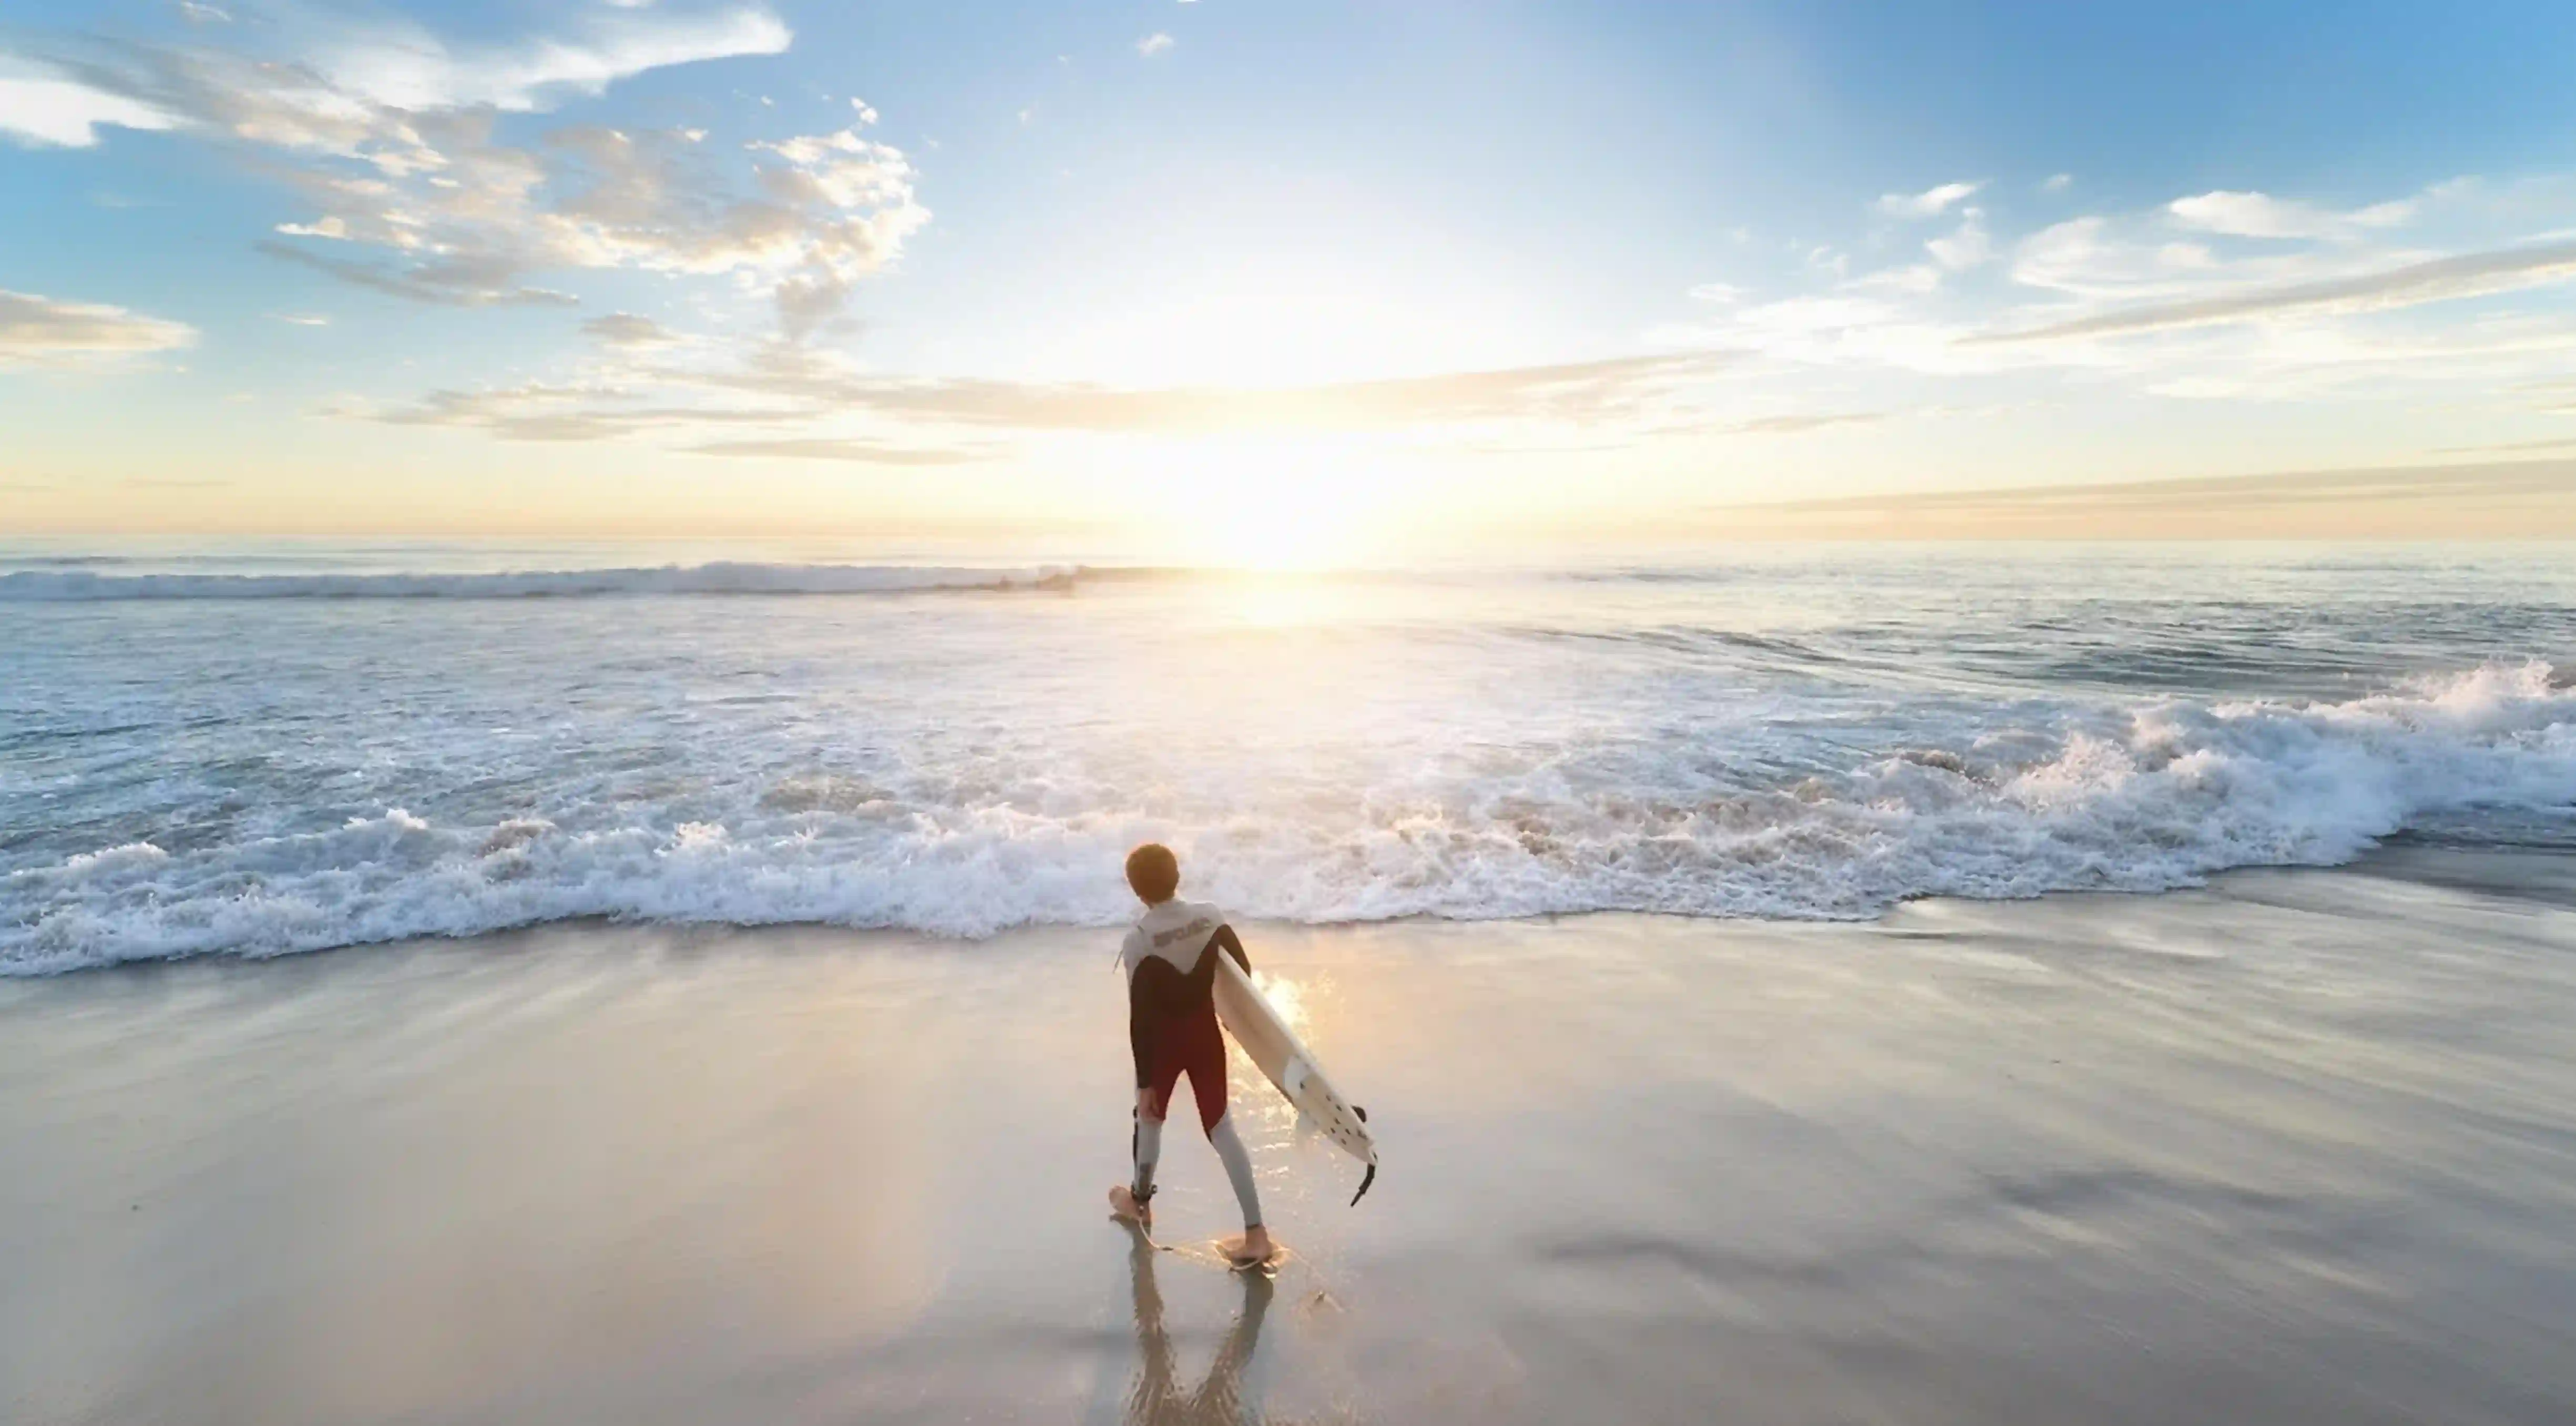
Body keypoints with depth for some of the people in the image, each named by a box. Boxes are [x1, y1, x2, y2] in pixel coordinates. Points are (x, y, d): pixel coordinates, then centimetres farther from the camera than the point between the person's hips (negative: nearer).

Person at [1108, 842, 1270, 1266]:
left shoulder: (1138, 940, -24)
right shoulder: (1210, 916, -13)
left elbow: (1139, 1018, -20)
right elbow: (1243, 970, -6)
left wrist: (1144, 1082, -12)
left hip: (1165, 1041, -3)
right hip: (1205, 1034, 3)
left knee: (1150, 1117, 25)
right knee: (1221, 1126, 14)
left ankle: (1140, 1201, 49)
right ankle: (1256, 1232, 11)